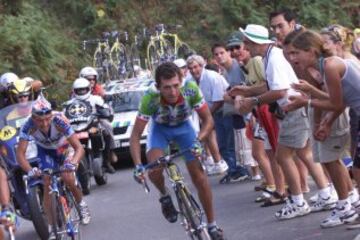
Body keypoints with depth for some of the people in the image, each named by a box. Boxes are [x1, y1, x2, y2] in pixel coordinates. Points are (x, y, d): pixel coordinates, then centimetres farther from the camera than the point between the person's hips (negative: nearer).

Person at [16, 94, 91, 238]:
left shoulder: (59, 121, -38)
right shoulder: (28, 126, -34)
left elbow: (79, 148, -37)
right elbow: (20, 153, -33)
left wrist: (72, 163, -56)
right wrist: (29, 170, -51)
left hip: (64, 148, -1)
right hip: (45, 151, 1)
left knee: (68, 179, -19)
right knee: (47, 184, -12)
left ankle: (81, 204, 12)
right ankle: (51, 225, -4)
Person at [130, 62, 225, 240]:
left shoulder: (191, 89, -33)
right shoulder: (150, 99, -36)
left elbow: (208, 120, -20)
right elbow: (136, 135, -29)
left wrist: (198, 140, -38)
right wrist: (138, 166, -40)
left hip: (183, 126, 1)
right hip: (160, 128, -1)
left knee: (199, 176, -5)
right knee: (154, 169, -27)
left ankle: (212, 226, 9)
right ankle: (165, 196, 6)